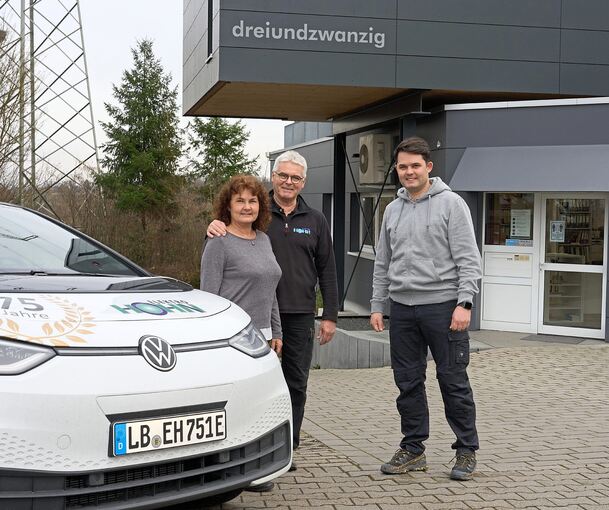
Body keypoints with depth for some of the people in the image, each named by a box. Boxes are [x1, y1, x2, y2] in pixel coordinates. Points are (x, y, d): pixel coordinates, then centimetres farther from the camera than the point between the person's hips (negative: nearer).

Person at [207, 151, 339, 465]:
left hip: (300, 314, 2)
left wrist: (330, 315, 6)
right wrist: (215, 227, -28)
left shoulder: (315, 221, 12)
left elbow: (326, 270, 12)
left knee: (296, 383, 7)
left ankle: (287, 449, 17)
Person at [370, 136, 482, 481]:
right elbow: (383, 265, 19)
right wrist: (377, 306, 13)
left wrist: (464, 302, -18)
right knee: (408, 382, 10)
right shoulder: (393, 210, 14)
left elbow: (468, 259, -9)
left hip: (443, 306, -5)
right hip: (403, 308, 6)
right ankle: (413, 449, 21)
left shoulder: (451, 203, -4)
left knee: (454, 381, 0)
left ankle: (467, 450, 12)